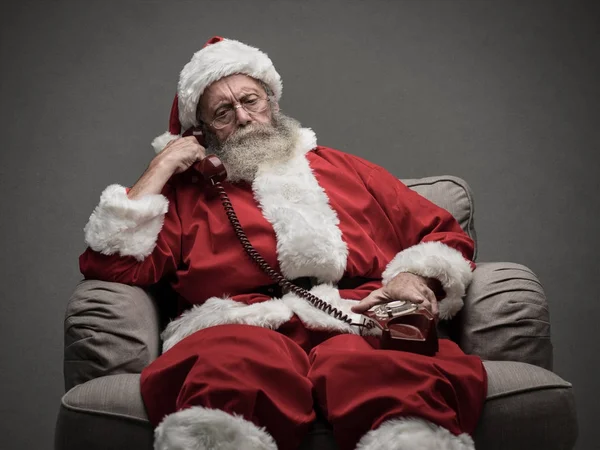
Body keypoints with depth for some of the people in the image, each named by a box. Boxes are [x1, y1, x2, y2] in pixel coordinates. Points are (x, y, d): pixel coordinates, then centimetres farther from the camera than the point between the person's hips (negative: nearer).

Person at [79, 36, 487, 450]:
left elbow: (446, 235, 26)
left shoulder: (344, 169, 28)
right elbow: (110, 264, 9)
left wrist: (417, 276, 4)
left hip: (360, 327, 1)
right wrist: (161, 168, 12)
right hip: (248, 332, 0)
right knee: (232, 368, -38)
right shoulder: (185, 191, 23)